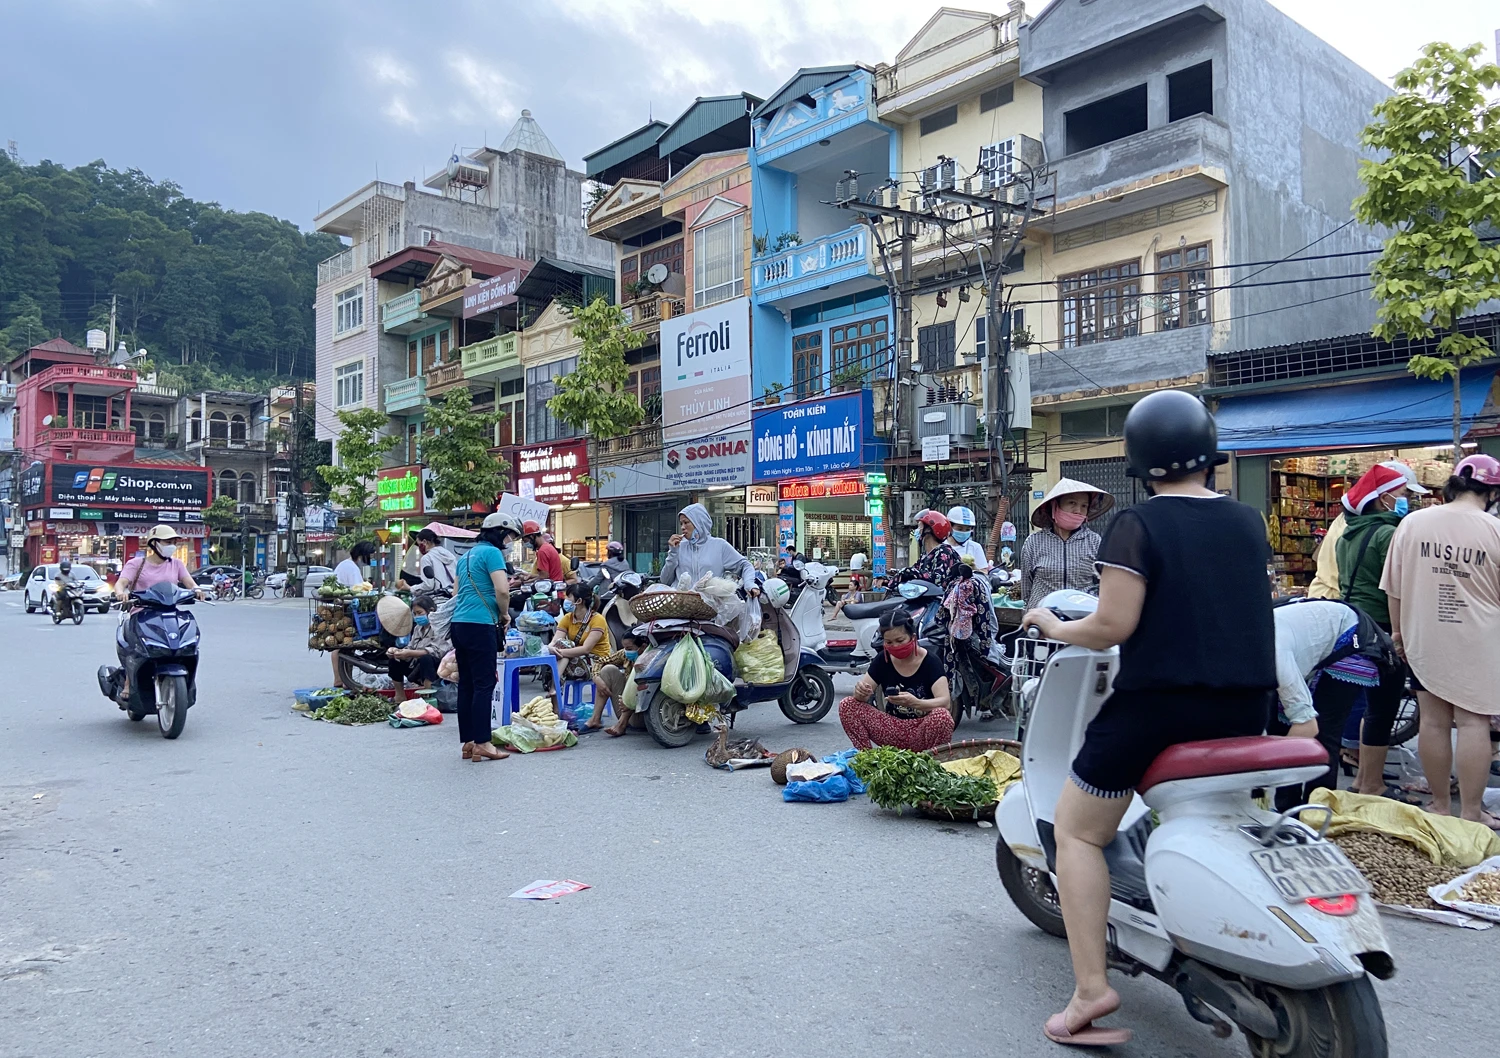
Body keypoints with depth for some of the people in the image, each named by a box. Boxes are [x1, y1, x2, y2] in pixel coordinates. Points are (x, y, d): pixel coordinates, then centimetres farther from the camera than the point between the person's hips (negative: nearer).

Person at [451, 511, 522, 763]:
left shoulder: (466, 555, 21)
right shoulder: (492, 552, -6)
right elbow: (502, 590, -17)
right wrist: (504, 615, 0)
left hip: (458, 623, 9)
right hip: (480, 626, -9)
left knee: (466, 684, 9)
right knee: (484, 684, -6)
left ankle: (467, 742, 13)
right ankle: (482, 743, -6)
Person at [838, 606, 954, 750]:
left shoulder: (930, 661, -12)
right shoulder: (882, 660, -1)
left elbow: (944, 702, -23)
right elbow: (862, 697, -3)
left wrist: (915, 703, -44)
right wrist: (860, 692, -29)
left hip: (923, 729, -4)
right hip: (893, 728, 4)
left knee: (943, 716, -37)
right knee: (847, 706, -15)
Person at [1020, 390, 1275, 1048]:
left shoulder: (1137, 525, -11)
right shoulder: (1248, 521, 7)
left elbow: (1113, 626, -16)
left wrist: (1055, 627, 2)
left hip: (1159, 702, -6)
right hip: (1247, 708, 7)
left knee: (1077, 829, 7)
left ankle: (1092, 988, -1)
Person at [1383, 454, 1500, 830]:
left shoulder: (1412, 523, -2)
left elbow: (1394, 587, 3)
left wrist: (1398, 631, 14)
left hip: (1424, 640, 3)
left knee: (1433, 720, 9)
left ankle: (1439, 805, 20)